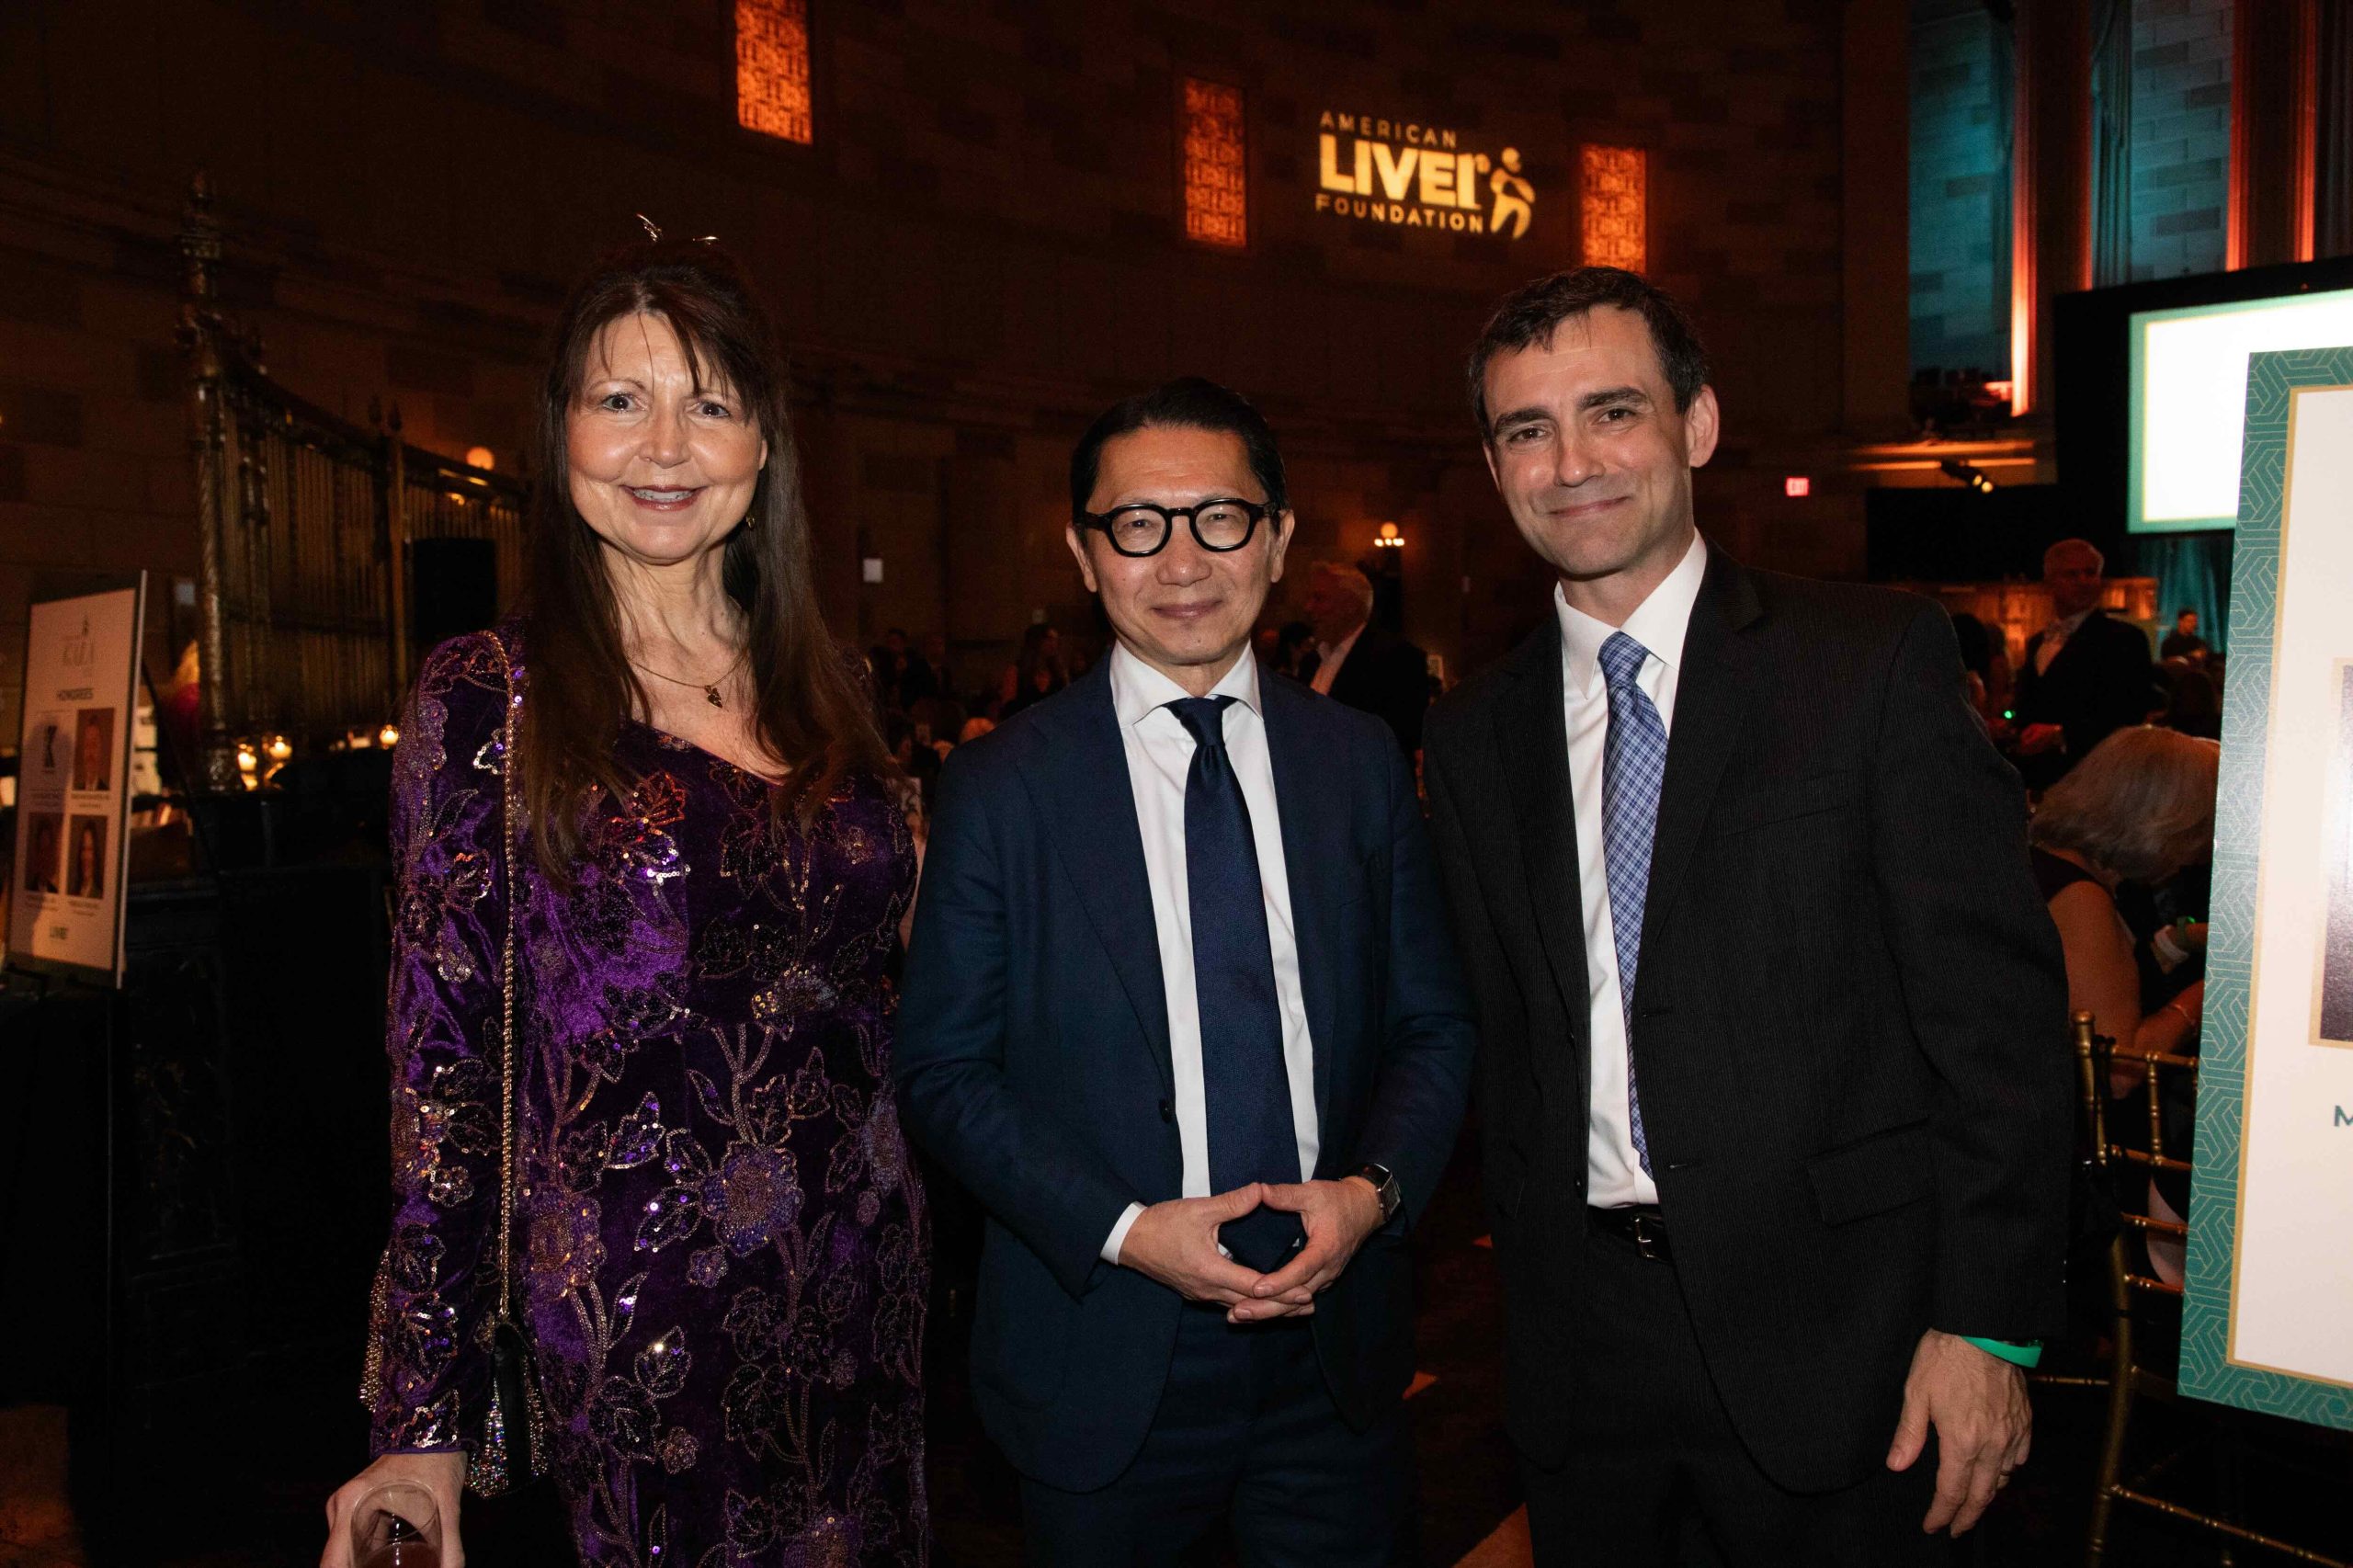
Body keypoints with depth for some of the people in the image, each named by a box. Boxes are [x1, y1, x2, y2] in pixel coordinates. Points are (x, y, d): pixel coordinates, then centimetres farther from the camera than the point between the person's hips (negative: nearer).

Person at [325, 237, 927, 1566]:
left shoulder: (822, 688, 5)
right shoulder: (489, 697, -7)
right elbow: (444, 1057, -7)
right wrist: (424, 1421, -8)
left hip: (867, 1274, 5)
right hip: (641, 1296, -4)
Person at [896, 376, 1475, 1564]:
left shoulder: (1361, 762, 2)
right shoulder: (1001, 788, -7)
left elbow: (1435, 1021, 6)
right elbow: (941, 1069, -5)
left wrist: (1375, 1186, -11)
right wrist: (1120, 1229, -15)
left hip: (1335, 1338, 3)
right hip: (1106, 1359, -2)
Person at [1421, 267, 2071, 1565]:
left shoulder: (1878, 659, -6)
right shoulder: (1471, 736, 5)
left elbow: (1994, 1005, -9)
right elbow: (1501, 1038, 10)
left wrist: (1987, 1318, -11)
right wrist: (1529, 1273, 8)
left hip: (1824, 1323, -3)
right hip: (1577, 1330, 4)